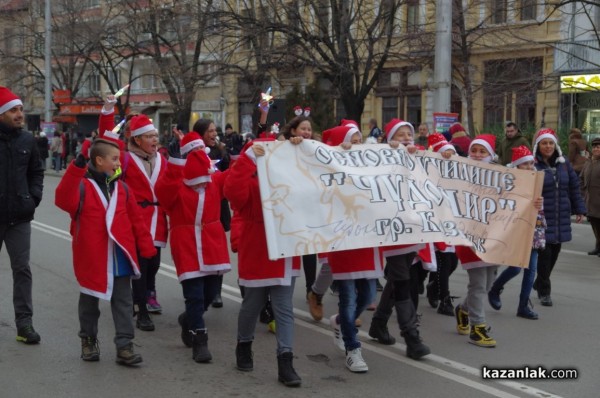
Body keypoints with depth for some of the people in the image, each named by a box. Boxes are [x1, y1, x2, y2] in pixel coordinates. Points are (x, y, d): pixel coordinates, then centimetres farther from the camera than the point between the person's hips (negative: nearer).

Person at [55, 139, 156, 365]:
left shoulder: (122, 188, 6)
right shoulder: (82, 186, -9)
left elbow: (136, 220, 7)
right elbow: (64, 201, -30)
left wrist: (146, 249, 4)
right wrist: (76, 169, -37)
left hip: (120, 258, 4)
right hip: (92, 258, -3)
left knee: (123, 302, 4)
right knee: (89, 301, 14)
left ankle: (124, 346, 9)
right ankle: (88, 341, 30)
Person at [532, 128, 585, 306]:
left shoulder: (563, 163, 8)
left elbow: (574, 187, 14)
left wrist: (579, 210, 12)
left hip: (561, 218, 6)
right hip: (540, 217, -5)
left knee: (554, 252, 14)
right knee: (544, 253, -4)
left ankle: (540, 283, 35)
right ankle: (544, 291, 11)